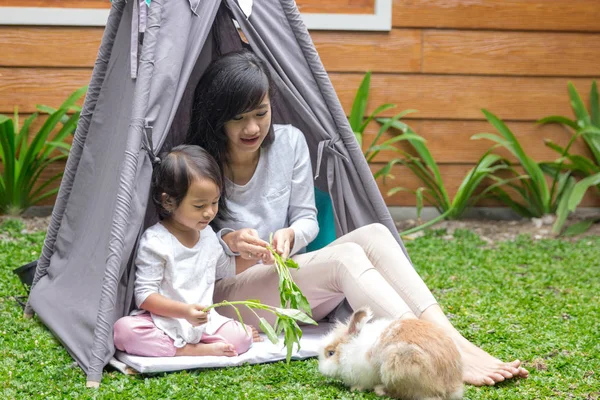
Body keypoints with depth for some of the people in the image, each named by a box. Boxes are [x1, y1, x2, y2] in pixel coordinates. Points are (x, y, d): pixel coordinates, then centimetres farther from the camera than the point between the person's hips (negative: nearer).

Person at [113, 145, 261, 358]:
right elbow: (144, 295, -17)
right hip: (162, 321, -4)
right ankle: (188, 350, -29)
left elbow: (226, 269, 29)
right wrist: (184, 311, -29)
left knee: (242, 336, -18)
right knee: (124, 330, -34)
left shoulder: (208, 235, 9)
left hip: (202, 320, 5)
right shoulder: (155, 242, -13)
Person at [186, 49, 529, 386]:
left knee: (373, 234, -23)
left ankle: (453, 339, -38)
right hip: (225, 295, -5)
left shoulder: (289, 142, 1)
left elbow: (307, 219, 7)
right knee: (346, 257, -31)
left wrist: (290, 235, -18)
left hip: (286, 283, 5)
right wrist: (228, 241, -25)